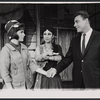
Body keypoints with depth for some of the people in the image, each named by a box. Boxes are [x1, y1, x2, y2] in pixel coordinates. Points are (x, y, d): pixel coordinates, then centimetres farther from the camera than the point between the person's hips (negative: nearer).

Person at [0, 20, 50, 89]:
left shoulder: (24, 48, 6)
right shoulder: (6, 49, -11)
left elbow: (30, 64, 8)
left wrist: (46, 73, 1)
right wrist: (10, 88, -14)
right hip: (14, 86, -5)